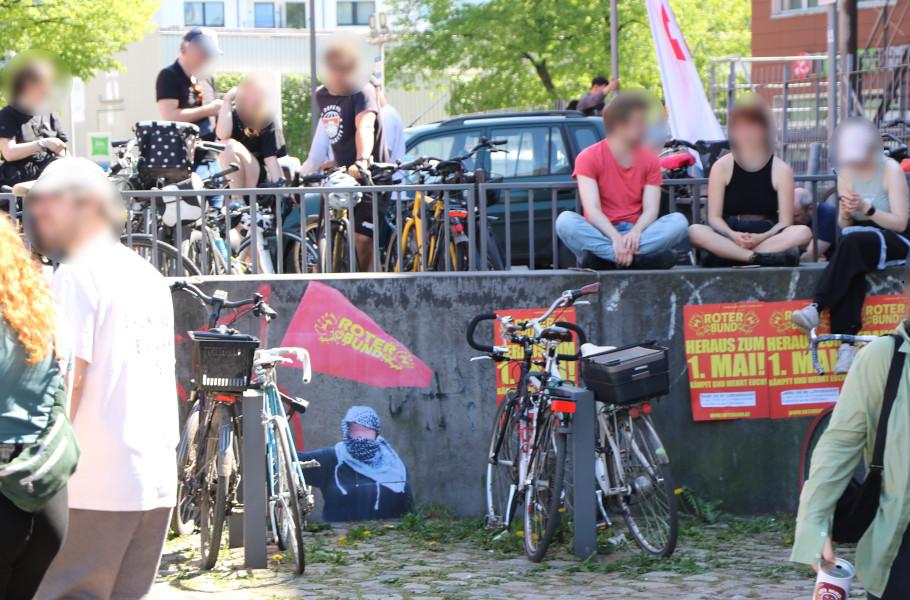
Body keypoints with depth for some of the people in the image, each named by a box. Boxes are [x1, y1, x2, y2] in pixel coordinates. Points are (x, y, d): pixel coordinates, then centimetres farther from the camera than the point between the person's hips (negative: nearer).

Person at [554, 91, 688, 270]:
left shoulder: (649, 159, 8)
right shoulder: (588, 157, -2)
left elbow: (651, 209, -4)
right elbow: (592, 210, -14)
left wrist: (635, 232, -27)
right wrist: (615, 237, -32)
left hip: (636, 233, 3)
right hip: (600, 232, -3)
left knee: (678, 221, -24)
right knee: (565, 220, -33)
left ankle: (603, 256, -36)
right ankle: (639, 257, -40)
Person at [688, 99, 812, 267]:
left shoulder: (781, 170, 3)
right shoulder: (721, 167, 3)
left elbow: (784, 222, -3)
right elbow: (714, 217, 0)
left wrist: (761, 238, -23)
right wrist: (733, 235, -22)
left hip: (767, 237, 1)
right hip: (729, 237, -1)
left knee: (803, 232, -30)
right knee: (695, 231, -31)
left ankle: (729, 255, -32)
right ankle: (761, 258, -37)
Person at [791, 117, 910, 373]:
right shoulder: (847, 172, 5)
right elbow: (844, 226, 8)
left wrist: (867, 208, -24)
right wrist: (845, 214, -16)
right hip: (861, 241, 4)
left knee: (852, 242, -37)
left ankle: (816, 308, -38)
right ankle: (847, 345, -45)